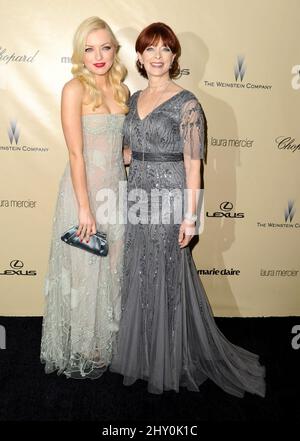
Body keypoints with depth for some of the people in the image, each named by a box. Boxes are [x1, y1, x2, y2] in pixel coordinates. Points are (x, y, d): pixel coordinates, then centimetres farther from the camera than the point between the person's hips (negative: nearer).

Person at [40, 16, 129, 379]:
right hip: (84, 190, -6)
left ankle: (105, 341, 35)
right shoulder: (74, 89, -10)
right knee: (83, 272, 6)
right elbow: (76, 153, -15)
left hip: (116, 188, 6)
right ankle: (80, 353, 26)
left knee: (111, 269, 15)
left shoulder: (120, 90, 9)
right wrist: (85, 208, -18)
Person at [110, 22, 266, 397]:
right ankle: (140, 353, 35)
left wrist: (190, 217, -15)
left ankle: (169, 364, 25)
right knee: (138, 278, 14)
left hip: (169, 198, -6)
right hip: (138, 195, 7)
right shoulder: (135, 99, 11)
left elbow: (193, 164, -12)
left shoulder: (186, 104, -8)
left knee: (167, 280, 4)